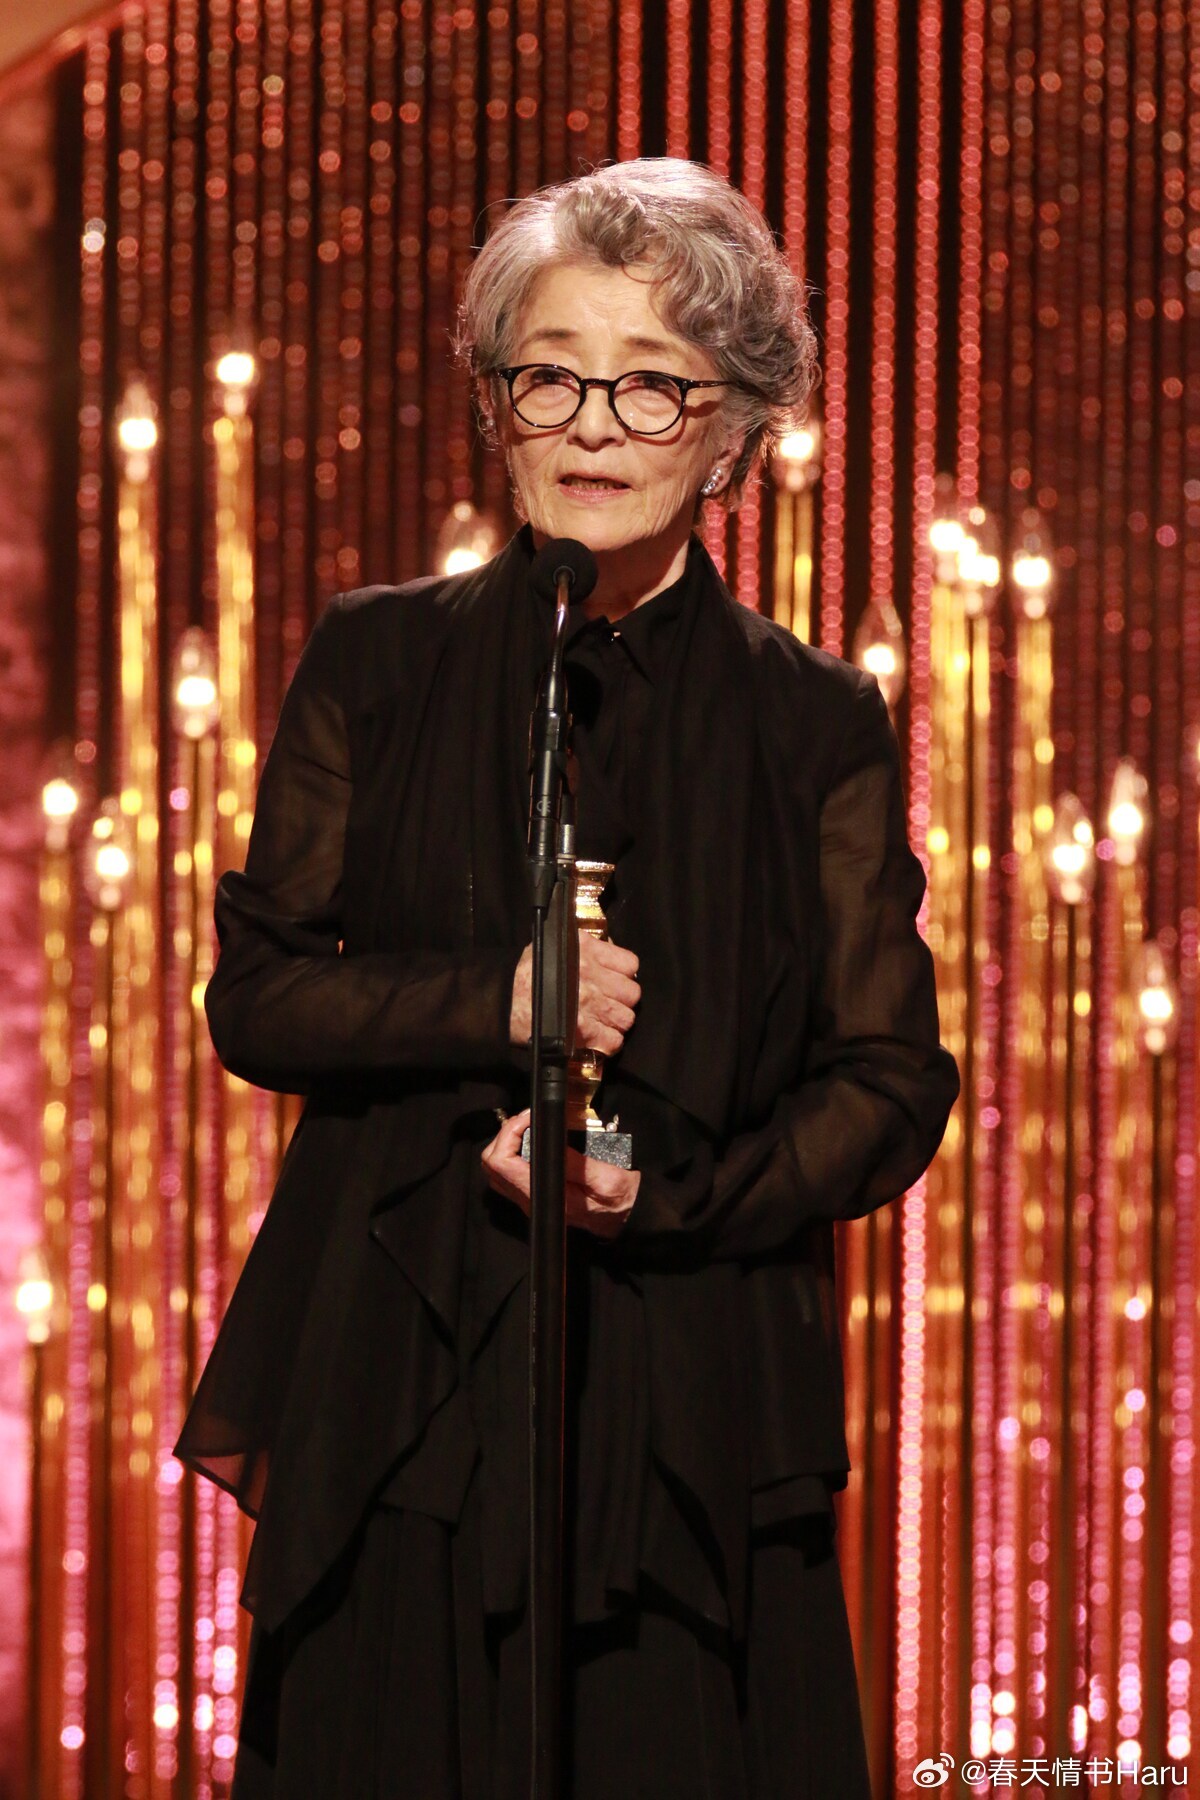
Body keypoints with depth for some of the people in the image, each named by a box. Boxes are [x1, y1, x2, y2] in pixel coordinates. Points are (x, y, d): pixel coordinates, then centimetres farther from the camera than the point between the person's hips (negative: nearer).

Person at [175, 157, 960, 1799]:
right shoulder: (378, 665, 6)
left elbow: (896, 1080, 2)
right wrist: (494, 1002, -12)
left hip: (695, 1415, -1)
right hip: (402, 1395, 1)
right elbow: (256, 993, 5)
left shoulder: (815, 724, 3)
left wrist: (668, 1192, -13)